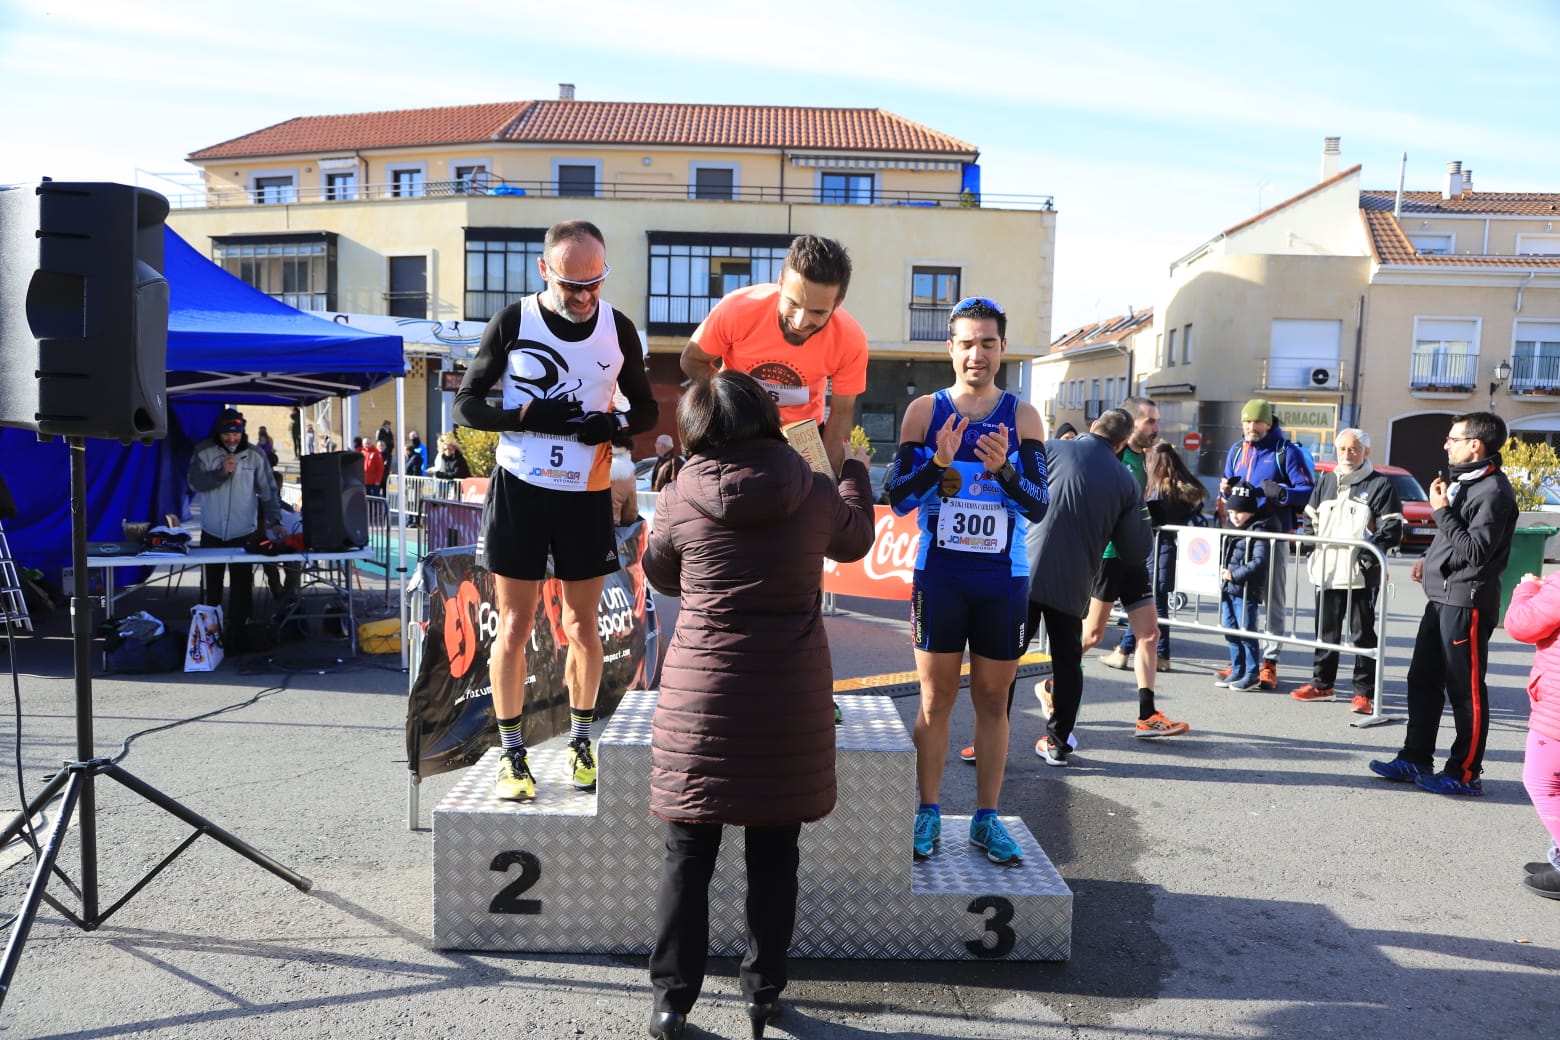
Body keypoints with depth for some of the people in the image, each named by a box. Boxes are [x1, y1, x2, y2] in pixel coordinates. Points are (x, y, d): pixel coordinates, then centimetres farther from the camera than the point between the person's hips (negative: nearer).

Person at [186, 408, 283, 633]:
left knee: (242, 585, 1)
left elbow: (268, 490, -6)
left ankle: (238, 628, 11)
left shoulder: (255, 455, -4)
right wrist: (221, 472, -24)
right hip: (212, 533, 1)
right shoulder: (204, 452, -3)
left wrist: (274, 521, -16)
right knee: (212, 583, 14)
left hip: (244, 533, -1)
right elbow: (195, 483, -10)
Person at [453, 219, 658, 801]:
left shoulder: (618, 329, 1)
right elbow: (466, 405, -1)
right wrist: (526, 415, -19)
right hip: (518, 490, -2)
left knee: (582, 627, 10)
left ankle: (580, 742, 28)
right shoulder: (512, 323, -5)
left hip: (587, 495, 2)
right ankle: (511, 754, 17)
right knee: (514, 626, 3)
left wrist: (616, 425, -13)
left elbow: (646, 409, 9)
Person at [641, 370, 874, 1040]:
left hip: (701, 696, -1)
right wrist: (856, 470, 36)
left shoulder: (678, 500, -6)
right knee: (774, 854, 12)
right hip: (792, 698, 1)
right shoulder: (816, 493, -3)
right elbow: (855, 539, 20)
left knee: (688, 855, 10)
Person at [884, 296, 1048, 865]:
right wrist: (939, 462, -20)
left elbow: (1040, 507, -5)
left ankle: (987, 819, 20)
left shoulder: (1023, 416, 1)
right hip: (939, 574, -1)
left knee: (992, 701, 9)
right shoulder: (924, 411, 0)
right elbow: (897, 498, -4)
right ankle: (928, 813, 19)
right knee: (936, 699, 6)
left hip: (1003, 580, 1)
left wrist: (1003, 470, -23)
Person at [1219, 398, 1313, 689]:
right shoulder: (1237, 450, 15)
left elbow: (1307, 491, -6)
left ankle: (1269, 661, 2)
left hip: (1273, 533, -5)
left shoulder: (1287, 451, -1)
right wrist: (1225, 488, 0)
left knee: (1272, 599, -2)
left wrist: (1281, 492, -25)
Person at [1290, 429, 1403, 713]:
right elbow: (1312, 520, 24)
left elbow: (1393, 529, -6)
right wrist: (1311, 546, 11)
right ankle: (1321, 683, 25)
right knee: (1325, 631, 14)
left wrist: (1372, 550, -17)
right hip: (1327, 570, 6)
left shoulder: (1380, 484, -2)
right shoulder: (1325, 481, 15)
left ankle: (1365, 692, 6)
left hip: (1361, 574, -5)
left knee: (1363, 634, 0)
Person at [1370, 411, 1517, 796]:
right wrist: (1429, 558, 13)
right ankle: (1416, 760, 21)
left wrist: (1442, 511, -18)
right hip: (1441, 597, 10)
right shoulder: (1462, 480, 14)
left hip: (1467, 602, -10)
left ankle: (1465, 774, 10)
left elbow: (1475, 551, -21)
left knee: (1466, 690, 0)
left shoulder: (1494, 492, -16)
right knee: (1423, 681, 13)